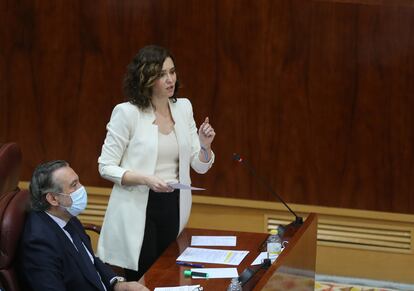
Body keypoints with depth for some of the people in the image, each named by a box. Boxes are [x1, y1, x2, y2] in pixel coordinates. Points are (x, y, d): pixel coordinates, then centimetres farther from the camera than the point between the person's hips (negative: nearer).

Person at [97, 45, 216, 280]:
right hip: (139, 208, -5)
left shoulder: (183, 107, 4)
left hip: (174, 207, 5)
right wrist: (146, 179, -23)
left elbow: (200, 166, 8)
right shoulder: (127, 113, -11)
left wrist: (205, 145, -13)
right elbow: (106, 166, -9)